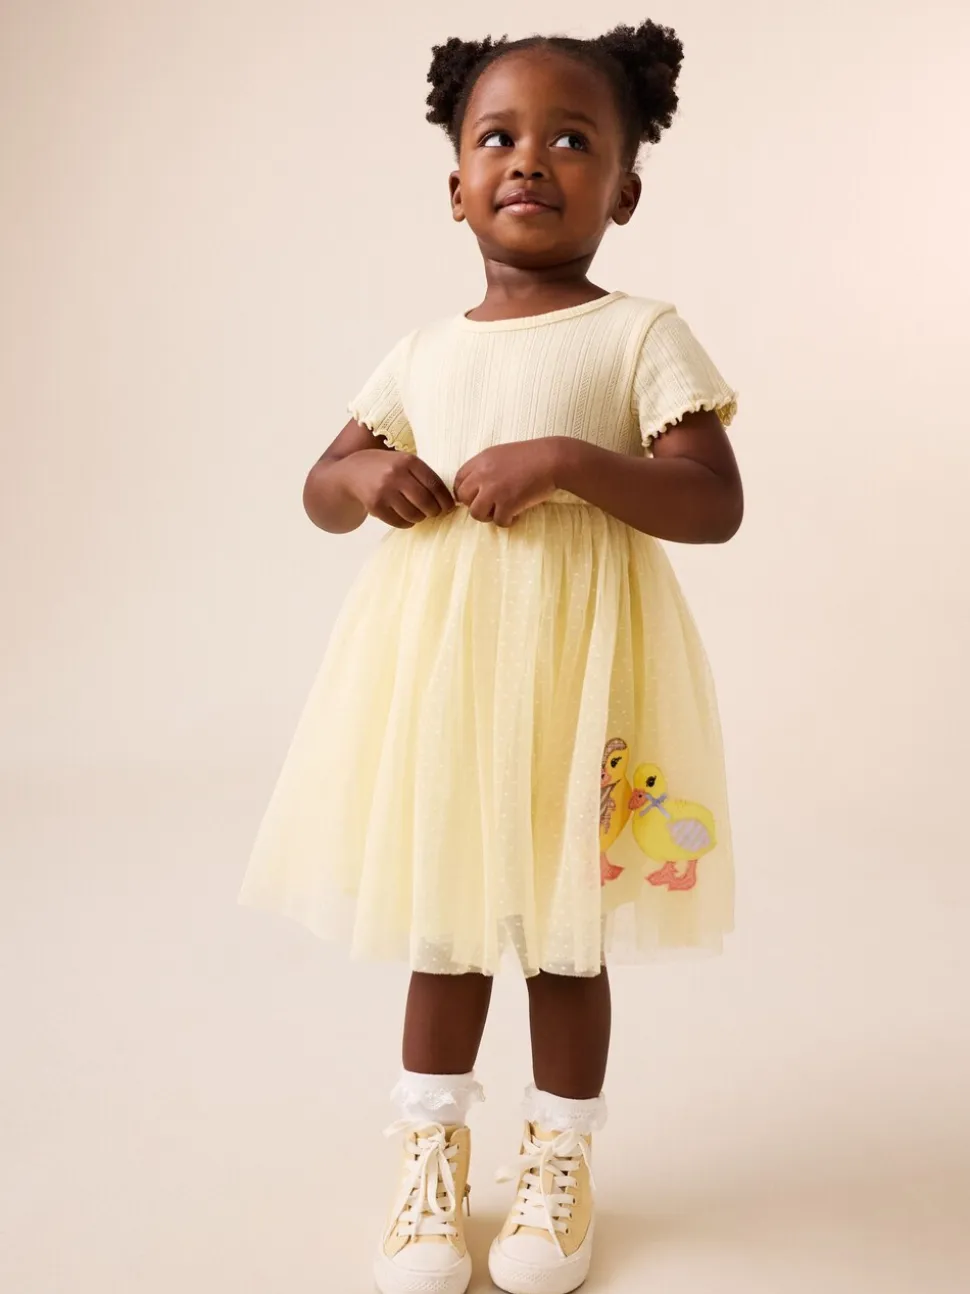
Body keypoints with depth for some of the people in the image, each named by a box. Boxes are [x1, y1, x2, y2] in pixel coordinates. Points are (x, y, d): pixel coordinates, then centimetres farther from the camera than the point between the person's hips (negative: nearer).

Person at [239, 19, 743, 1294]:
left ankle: (559, 1167, 31)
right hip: (435, 664, 4)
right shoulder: (425, 352, 10)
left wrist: (568, 459, -23)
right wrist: (364, 474, -8)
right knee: (444, 921, 14)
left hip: (574, 666, -3)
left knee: (567, 932, 9)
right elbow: (319, 491, 15)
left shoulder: (641, 335, -2)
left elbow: (716, 503, -11)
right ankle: (433, 1155, 34)